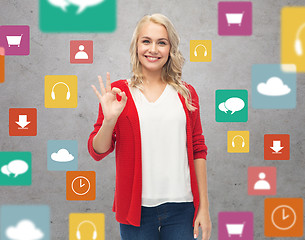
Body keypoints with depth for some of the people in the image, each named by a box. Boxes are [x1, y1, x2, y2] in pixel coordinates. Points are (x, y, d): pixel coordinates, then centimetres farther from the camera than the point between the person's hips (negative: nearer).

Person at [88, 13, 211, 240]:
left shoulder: (186, 93, 6)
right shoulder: (118, 92, 1)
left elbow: (198, 151, 7)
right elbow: (97, 152, 0)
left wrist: (204, 206, 4)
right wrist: (109, 120, -18)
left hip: (181, 208, 1)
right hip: (137, 209, -1)